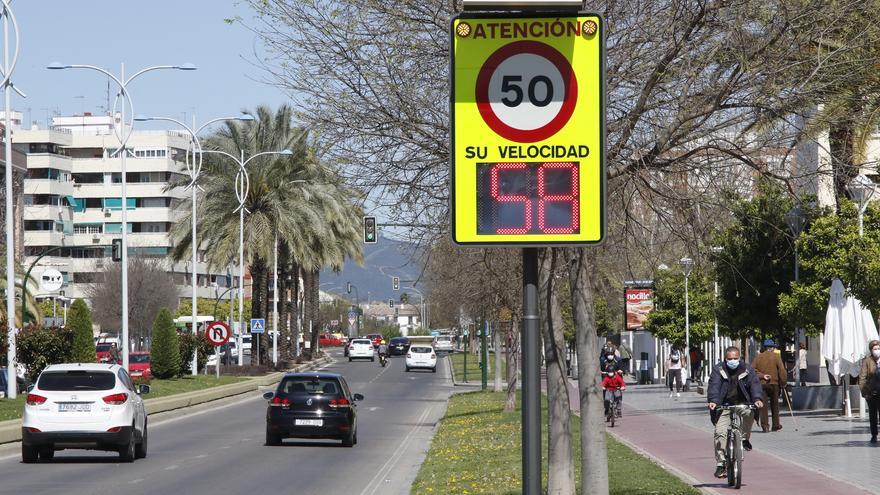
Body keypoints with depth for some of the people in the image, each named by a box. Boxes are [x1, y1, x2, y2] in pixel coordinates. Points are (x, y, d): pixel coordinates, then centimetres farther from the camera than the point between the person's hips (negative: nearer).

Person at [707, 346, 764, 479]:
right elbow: (714, 386, -15)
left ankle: (745, 438, -7)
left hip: (742, 404, 1)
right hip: (724, 405, 0)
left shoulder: (747, 369, 2)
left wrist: (757, 399, -28)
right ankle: (720, 464, -9)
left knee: (749, 413, -33)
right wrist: (713, 401, -33)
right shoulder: (718, 370, -2)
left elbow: (754, 384, -9)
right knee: (720, 433, -13)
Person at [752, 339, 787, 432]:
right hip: (774, 383, -1)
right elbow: (782, 371, -7)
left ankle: (765, 425, -10)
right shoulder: (776, 356, -2)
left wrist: (761, 375, -7)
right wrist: (783, 383, 1)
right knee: (775, 405, 12)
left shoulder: (758, 357, 6)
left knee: (763, 406, 0)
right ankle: (776, 425, 17)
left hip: (761, 384, 1)